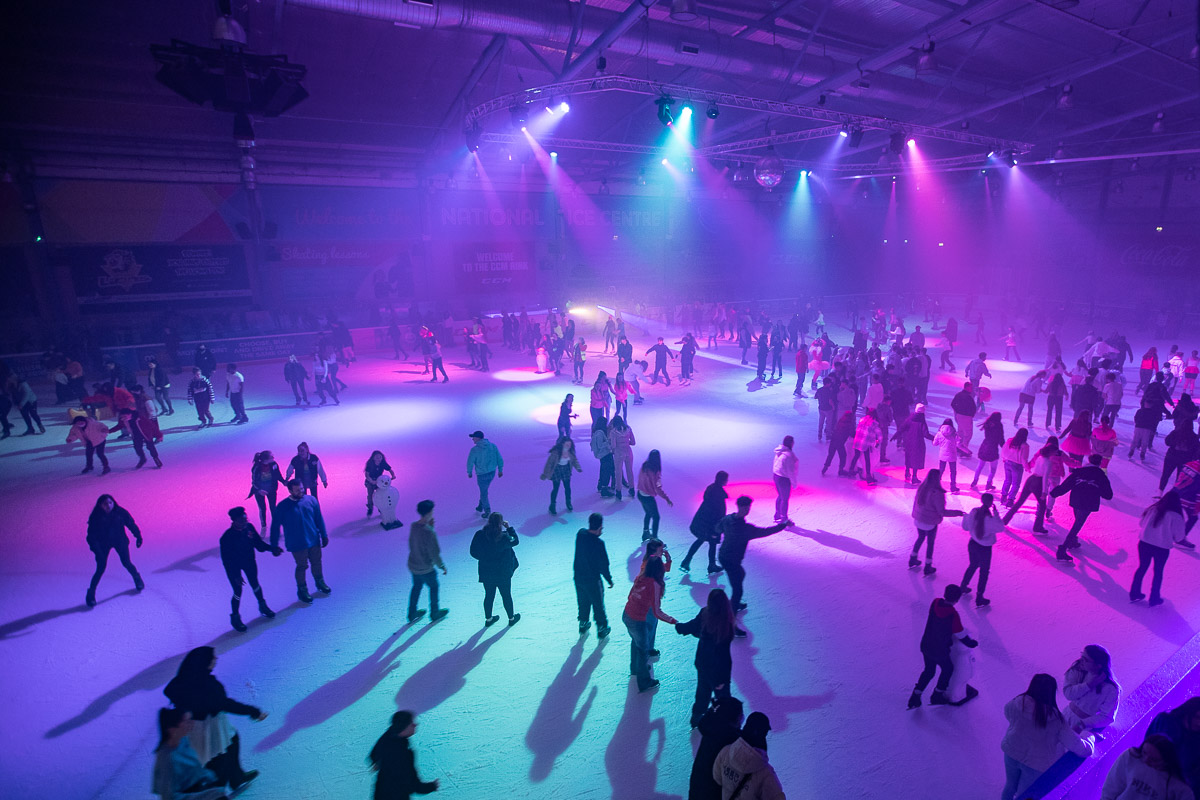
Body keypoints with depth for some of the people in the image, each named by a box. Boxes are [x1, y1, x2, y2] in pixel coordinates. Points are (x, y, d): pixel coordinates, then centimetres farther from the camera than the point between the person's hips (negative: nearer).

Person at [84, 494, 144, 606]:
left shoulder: (120, 512, -13)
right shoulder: (96, 517, -15)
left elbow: (131, 524, -1)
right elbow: (91, 535, -12)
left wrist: (138, 536, 0)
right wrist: (95, 548, -21)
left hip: (119, 541, 1)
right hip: (103, 543, -1)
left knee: (126, 563, 2)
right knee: (101, 568, -6)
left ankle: (138, 580, 28)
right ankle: (91, 594, 9)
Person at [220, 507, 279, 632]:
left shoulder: (249, 527, -18)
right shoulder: (227, 537, -30)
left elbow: (258, 542, -3)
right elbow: (226, 560, -22)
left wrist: (271, 549, -17)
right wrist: (235, 575, -22)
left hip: (249, 561, 4)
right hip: (234, 566, -4)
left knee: (255, 584, 18)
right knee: (238, 591, 5)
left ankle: (263, 606, 41)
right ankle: (235, 617, 28)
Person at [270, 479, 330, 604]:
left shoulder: (311, 499, -7)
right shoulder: (282, 507, -16)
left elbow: (319, 519, 2)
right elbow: (275, 527, -8)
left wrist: (324, 535, 5)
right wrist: (274, 546, -5)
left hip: (314, 540, 3)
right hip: (297, 544, -3)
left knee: (316, 562, 18)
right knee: (302, 566, 11)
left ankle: (320, 583, 43)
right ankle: (302, 590, 33)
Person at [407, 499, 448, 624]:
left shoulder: (413, 526, -10)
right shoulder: (429, 533, -32)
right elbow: (434, 554, -24)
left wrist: (429, 526, -3)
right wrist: (442, 566, -8)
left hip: (412, 565, 6)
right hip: (426, 569, -6)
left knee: (416, 586, 28)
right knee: (433, 587, 19)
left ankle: (412, 613, 44)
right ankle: (434, 613, 39)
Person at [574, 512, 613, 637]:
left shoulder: (580, 533, -13)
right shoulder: (598, 543, -29)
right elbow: (604, 565, -20)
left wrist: (597, 533, -4)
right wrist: (609, 579, -6)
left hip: (578, 577, 6)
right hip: (592, 580, -5)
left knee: (583, 602, 27)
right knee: (598, 605, 17)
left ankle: (583, 624, 45)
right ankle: (601, 629, 34)